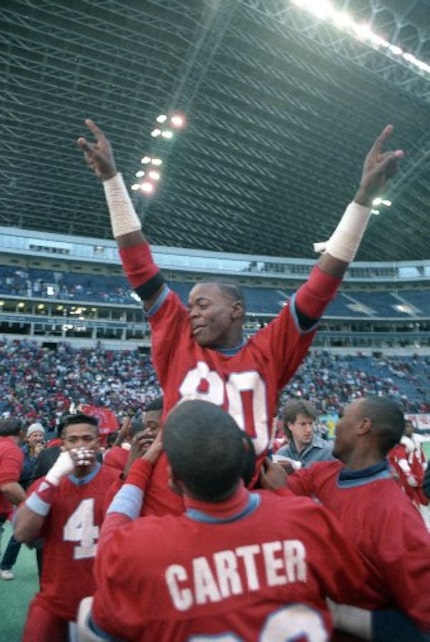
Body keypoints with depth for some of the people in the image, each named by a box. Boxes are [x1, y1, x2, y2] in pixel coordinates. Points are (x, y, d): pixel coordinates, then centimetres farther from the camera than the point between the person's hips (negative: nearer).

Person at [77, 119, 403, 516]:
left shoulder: (269, 353, -4)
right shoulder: (178, 342, -2)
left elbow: (322, 286, -8)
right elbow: (140, 269, -3)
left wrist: (366, 194, -10)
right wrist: (112, 178, -4)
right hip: (166, 511, 1)